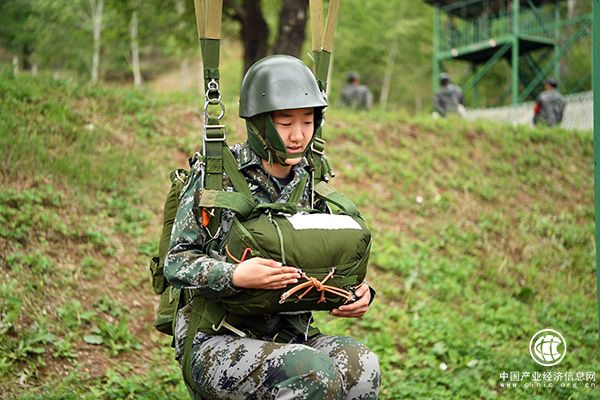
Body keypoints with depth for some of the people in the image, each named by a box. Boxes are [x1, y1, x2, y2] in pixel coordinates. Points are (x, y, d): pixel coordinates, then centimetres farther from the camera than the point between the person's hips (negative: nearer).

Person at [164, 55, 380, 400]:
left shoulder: (310, 185, 9)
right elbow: (177, 262, -11)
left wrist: (359, 293, -7)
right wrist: (236, 275, -30)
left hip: (288, 339, 5)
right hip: (215, 344, -5)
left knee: (360, 365, -24)